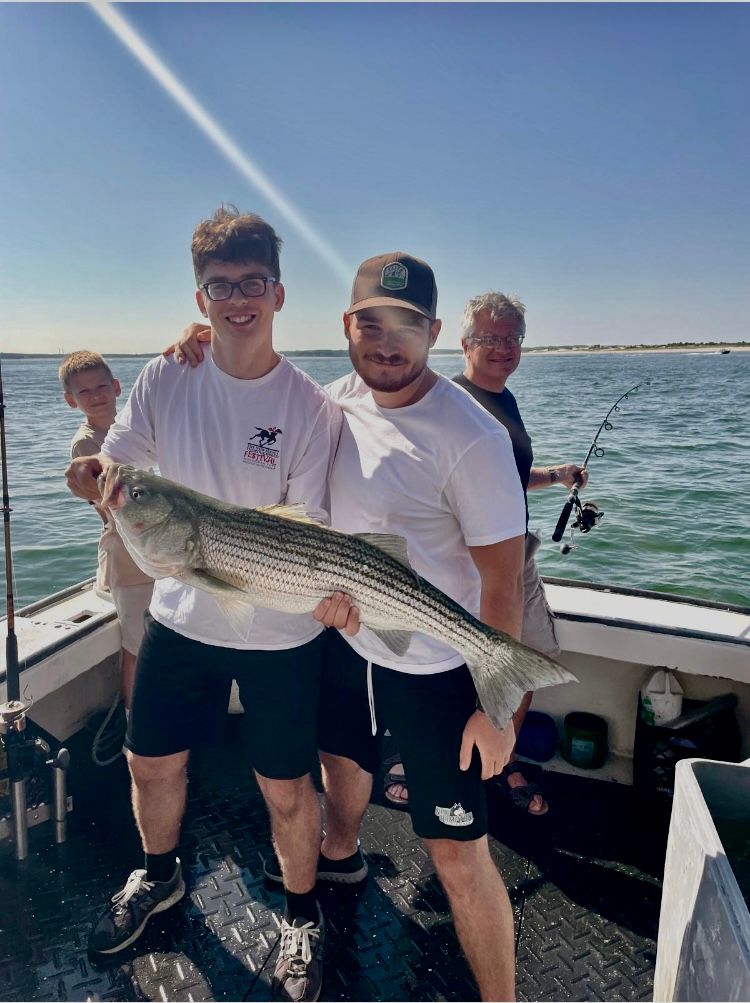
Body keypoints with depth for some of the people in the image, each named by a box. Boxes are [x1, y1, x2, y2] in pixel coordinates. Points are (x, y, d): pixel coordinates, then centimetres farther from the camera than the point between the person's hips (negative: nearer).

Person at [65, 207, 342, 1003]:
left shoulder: (310, 408, -14)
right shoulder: (164, 381, -4)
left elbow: (309, 530, -13)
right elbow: (112, 469, -2)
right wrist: (96, 476, -25)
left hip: (279, 631, -3)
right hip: (179, 615, 4)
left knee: (286, 790, 8)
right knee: (150, 759, 21)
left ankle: (301, 916, 40)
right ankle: (158, 877, 53)